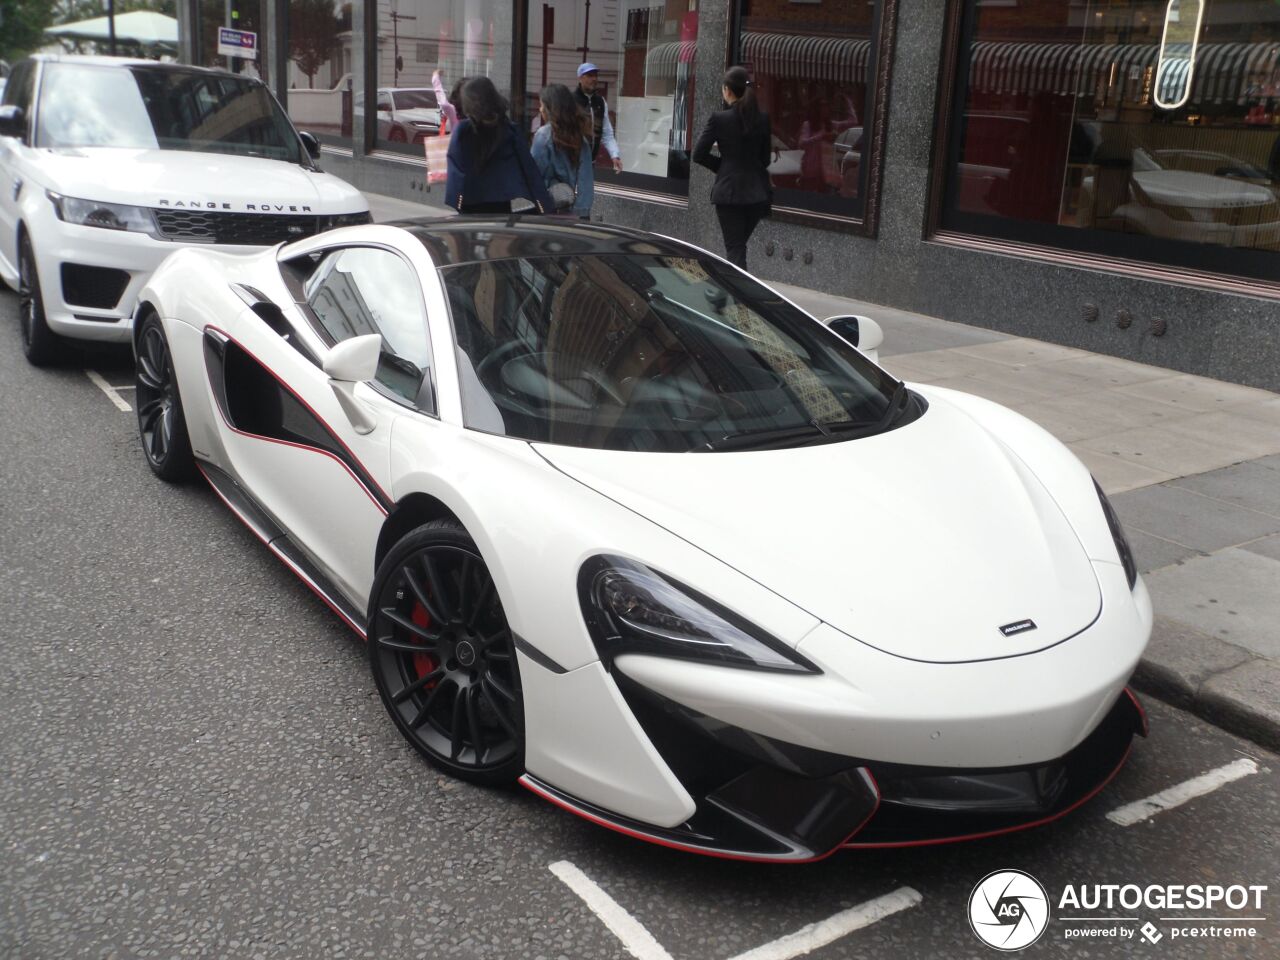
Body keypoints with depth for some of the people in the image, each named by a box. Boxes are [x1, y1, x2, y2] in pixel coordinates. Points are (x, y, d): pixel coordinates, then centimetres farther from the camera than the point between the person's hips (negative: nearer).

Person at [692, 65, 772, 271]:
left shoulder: (719, 118, -10)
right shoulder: (763, 118, 2)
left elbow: (698, 154, -8)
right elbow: (765, 157, 10)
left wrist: (721, 164, 7)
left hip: (729, 190, -4)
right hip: (757, 190, 4)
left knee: (734, 248, 1)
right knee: (739, 245, 18)